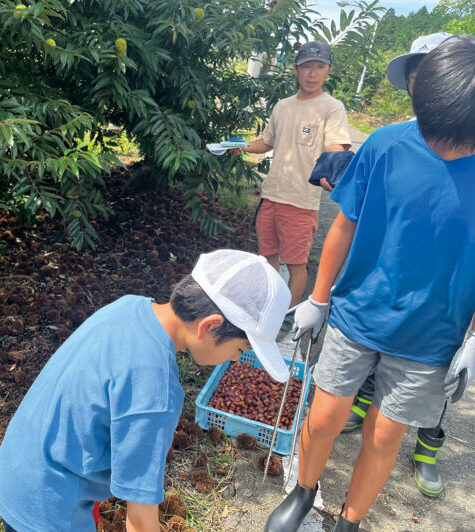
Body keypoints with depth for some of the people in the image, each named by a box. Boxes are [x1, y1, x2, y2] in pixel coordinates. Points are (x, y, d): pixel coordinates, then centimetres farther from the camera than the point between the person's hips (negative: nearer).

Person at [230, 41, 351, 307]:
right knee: (269, 255, 17)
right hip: (271, 195, 6)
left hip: (302, 200, -6)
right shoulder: (283, 106, 13)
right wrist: (242, 146, 8)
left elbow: (336, 150, -21)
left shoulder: (332, 108, -7)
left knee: (296, 263, 1)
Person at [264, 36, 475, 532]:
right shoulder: (386, 146, -12)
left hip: (428, 342, 0)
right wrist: (317, 300, 3)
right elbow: (345, 226, -3)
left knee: (383, 436, 13)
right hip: (356, 319, 0)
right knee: (323, 418, 10)